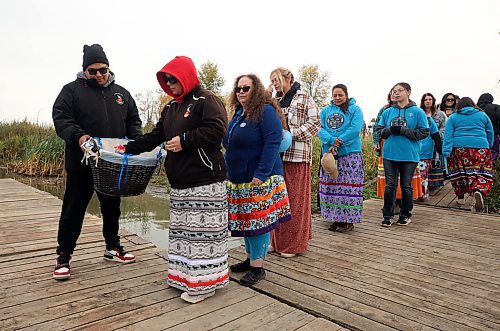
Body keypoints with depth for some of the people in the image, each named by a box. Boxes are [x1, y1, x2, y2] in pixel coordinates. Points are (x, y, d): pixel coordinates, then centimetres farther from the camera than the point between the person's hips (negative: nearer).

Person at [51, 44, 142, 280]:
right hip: (81, 163, -4)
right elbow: (60, 118, -8)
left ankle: (113, 247, 30)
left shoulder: (121, 93, 12)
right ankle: (63, 257, 16)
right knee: (73, 210, 3)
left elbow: (133, 120, 14)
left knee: (111, 207, 15)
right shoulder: (72, 90, 0)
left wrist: (136, 140, -4)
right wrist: (78, 136, -26)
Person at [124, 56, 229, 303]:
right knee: (182, 229, 13)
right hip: (179, 181, 9)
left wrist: (185, 140, -16)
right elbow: (155, 136, 23)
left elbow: (217, 130, -19)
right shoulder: (171, 107, 20)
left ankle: (205, 283, 8)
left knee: (203, 230, -4)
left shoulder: (206, 100, -6)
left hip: (205, 181, -9)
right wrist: (128, 149, 16)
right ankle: (185, 275, 26)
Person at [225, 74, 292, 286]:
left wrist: (261, 174, -24)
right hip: (239, 179, 9)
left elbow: (272, 142, -19)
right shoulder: (238, 113, 15)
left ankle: (257, 266, 10)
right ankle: (250, 258, 30)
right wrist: (229, 172, 17)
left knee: (259, 220, -2)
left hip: (259, 180, -8)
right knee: (246, 219, 15)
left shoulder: (265, 111, -10)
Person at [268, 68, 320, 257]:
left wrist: (292, 134, -14)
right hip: (277, 154, 6)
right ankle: (278, 241, 20)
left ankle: (295, 243, 9)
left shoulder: (304, 98, 1)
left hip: (297, 155, -6)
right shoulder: (275, 101, 17)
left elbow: (315, 122, -6)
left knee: (295, 199, -2)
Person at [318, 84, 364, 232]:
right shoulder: (325, 111, 14)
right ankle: (336, 218, 20)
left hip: (350, 155, -4)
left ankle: (349, 220, 7)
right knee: (330, 186, 8)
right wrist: (331, 140, -17)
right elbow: (320, 129, 2)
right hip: (329, 154, 5)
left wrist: (338, 143, -18)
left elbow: (354, 129, -12)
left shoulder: (355, 110, 2)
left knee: (348, 187, -4)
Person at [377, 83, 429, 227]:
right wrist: (390, 130, -11)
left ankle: (405, 215, 23)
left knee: (406, 186, 8)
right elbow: (380, 130, 11)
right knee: (390, 186, 4)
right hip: (390, 154, 2)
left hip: (409, 155, -2)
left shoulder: (417, 112, -1)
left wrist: (403, 131, -15)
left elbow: (424, 132, -5)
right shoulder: (387, 112, 8)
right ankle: (387, 215, 13)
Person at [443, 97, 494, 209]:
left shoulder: (453, 117, 9)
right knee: (481, 172, 1)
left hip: (458, 148, 0)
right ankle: (478, 191, -26)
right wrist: (489, 147, 29)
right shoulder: (482, 115, 13)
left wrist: (446, 151, -7)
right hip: (480, 147, 0)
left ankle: (460, 197, 14)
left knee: (459, 172, 9)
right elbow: (490, 133, 18)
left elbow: (448, 135, -2)